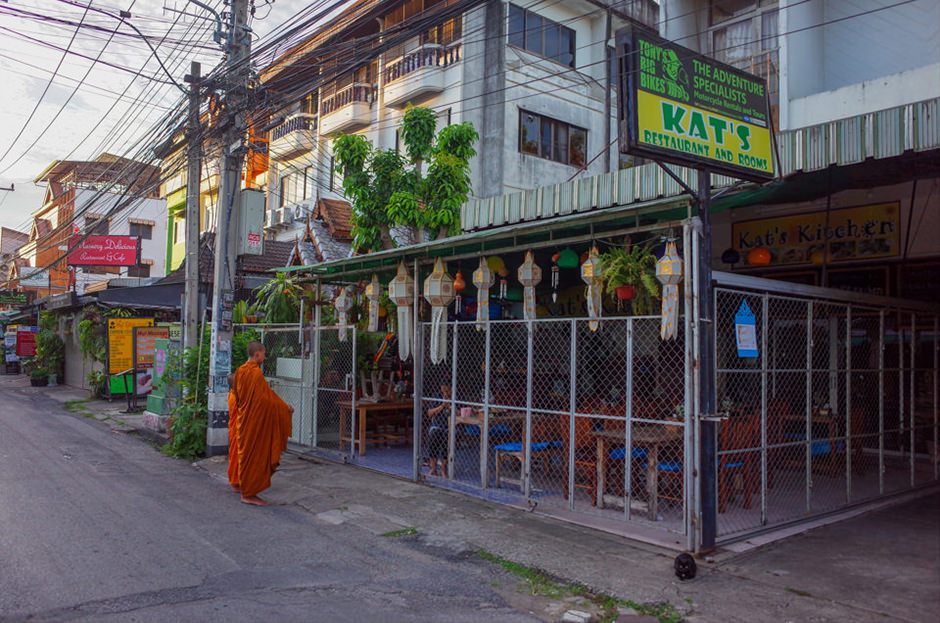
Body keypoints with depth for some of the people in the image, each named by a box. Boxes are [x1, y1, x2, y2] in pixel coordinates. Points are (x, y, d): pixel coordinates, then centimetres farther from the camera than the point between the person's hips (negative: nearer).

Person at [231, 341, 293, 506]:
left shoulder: (240, 371, 8)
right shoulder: (255, 372, -19)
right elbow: (268, 396, -18)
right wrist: (285, 406, -6)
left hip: (244, 419, 9)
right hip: (255, 421, -9)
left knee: (246, 455, 15)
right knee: (253, 455, -1)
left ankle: (247, 492, 23)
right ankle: (249, 494, 6)